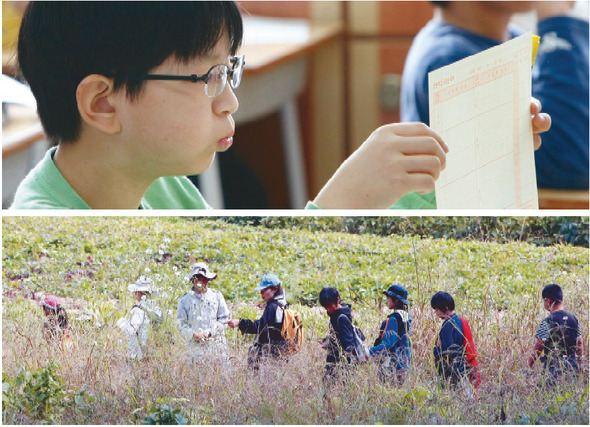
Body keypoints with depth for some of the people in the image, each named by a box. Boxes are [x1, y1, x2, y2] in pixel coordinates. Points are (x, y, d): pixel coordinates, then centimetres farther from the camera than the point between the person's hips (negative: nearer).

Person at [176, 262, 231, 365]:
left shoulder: (217, 295, 10)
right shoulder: (185, 299, 8)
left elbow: (224, 319, 7)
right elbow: (181, 323, 6)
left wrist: (209, 333, -6)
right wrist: (193, 334, -12)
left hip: (216, 344, 1)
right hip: (195, 346, -1)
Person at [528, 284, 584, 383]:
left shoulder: (548, 322, -14)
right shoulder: (573, 318, 6)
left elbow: (538, 347, -14)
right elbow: (579, 344, 12)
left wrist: (530, 364, -3)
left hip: (555, 368, -6)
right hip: (572, 366, 6)